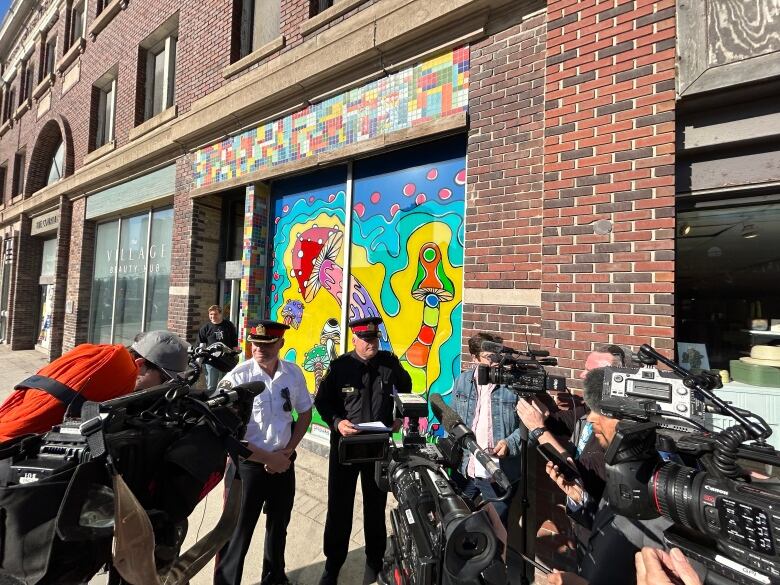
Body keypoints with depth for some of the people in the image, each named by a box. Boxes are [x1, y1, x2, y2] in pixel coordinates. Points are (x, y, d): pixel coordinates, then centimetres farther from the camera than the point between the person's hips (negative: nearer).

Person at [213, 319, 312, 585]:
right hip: (247, 465, -4)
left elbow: (305, 413, 4)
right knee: (237, 533, 10)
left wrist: (288, 451, -7)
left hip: (283, 463, 5)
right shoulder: (238, 377, -20)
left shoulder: (294, 373, -9)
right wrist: (269, 459, -14)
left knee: (278, 526, 25)